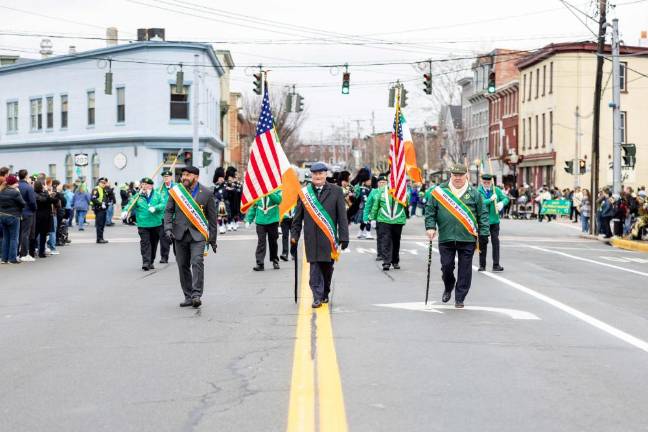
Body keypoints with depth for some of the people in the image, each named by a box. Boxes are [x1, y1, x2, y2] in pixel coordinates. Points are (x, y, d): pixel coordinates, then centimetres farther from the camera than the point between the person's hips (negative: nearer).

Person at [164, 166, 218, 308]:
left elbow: (212, 217, 5)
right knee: (183, 266, 6)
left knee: (197, 262, -18)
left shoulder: (207, 193, 1)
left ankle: (196, 295, -15)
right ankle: (188, 297, 15)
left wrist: (212, 238, 5)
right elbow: (168, 210, 8)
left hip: (197, 234, -3)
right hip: (180, 234, 3)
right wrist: (168, 228, -8)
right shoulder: (176, 191, 6)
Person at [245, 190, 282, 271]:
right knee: (261, 242, -6)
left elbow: (278, 200, -19)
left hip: (273, 221, -1)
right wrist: (248, 220, 0)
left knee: (273, 241, 12)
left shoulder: (276, 190, 0)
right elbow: (253, 206, 7)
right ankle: (259, 263, -7)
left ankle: (275, 261, 29)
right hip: (260, 222, 1)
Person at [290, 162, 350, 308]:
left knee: (327, 267, 7)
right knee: (315, 268, -5)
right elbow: (297, 217, 11)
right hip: (311, 238, 0)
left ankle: (325, 294, 25)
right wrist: (294, 236, 6)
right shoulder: (304, 193, 8)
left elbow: (342, 216, 2)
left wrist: (343, 237, -3)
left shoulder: (336, 191, 4)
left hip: (329, 237, 0)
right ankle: (317, 297, -2)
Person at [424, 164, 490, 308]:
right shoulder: (439, 191, 5)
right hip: (446, 238, 0)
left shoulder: (474, 193, 5)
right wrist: (430, 227, -4)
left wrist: (483, 234, 0)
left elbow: (483, 214, 6)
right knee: (446, 266, 4)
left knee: (465, 269, 2)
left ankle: (460, 298, 13)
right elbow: (430, 210, 7)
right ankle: (448, 288, 33)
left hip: (468, 238, 0)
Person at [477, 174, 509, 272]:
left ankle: (496, 265, 3)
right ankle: (482, 265, 16)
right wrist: (490, 199, -22)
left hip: (494, 220, 2)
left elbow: (506, 198, 8)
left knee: (495, 242, -1)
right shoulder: (478, 191, -5)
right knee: (483, 242, 6)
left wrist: (502, 203, -13)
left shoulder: (496, 190, 5)